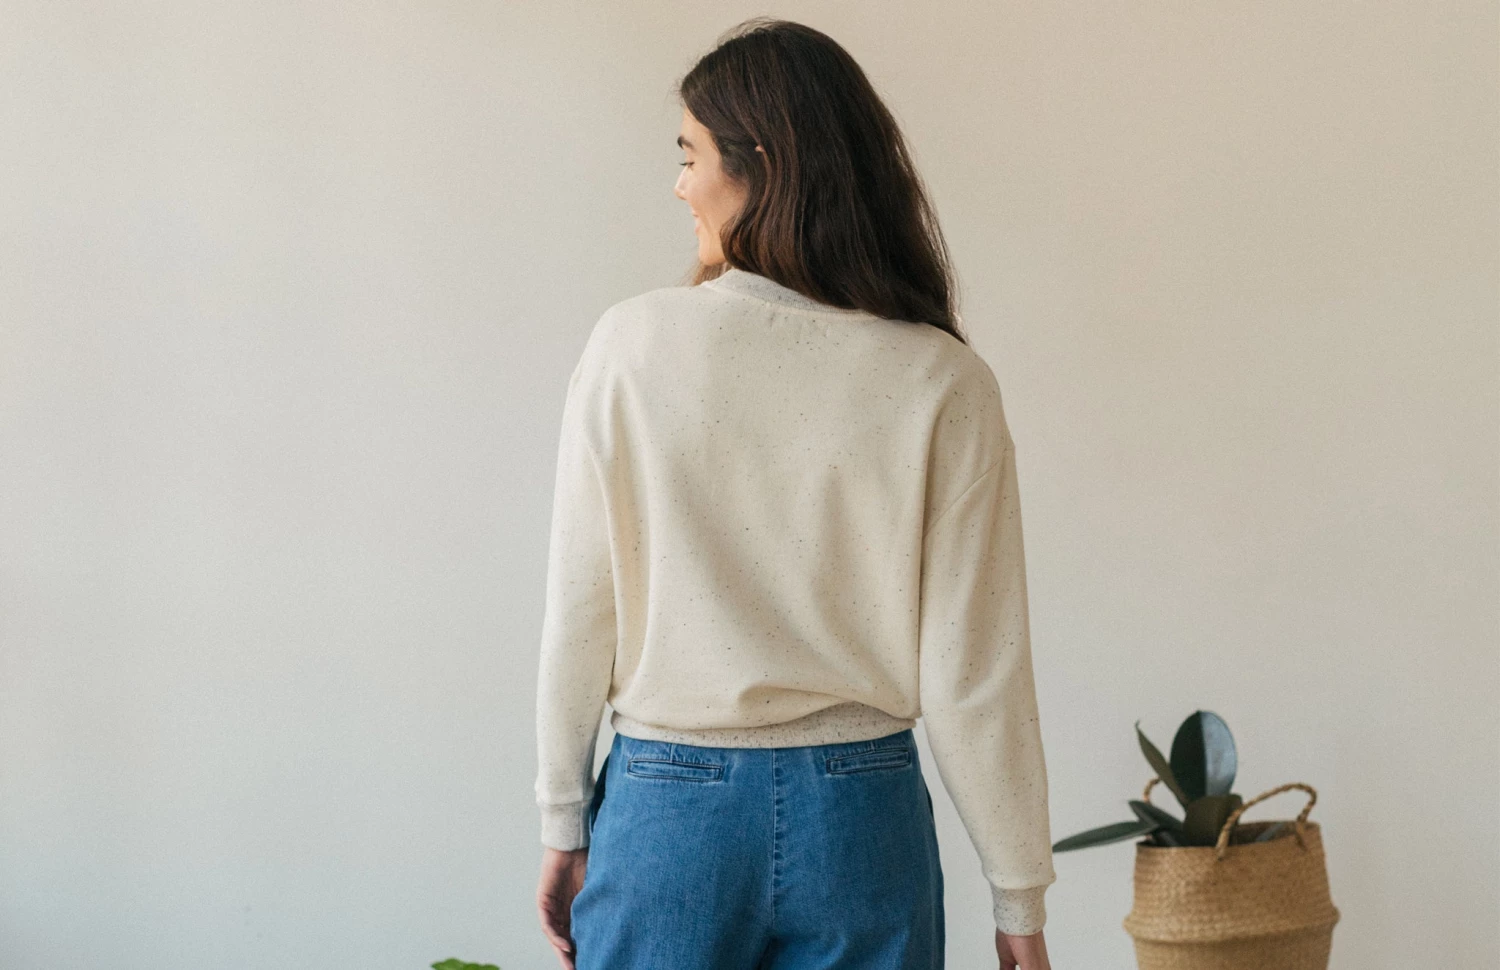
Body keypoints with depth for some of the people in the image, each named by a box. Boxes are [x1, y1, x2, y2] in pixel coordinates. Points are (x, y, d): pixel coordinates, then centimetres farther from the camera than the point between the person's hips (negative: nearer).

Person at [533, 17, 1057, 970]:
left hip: (669, 808, -1)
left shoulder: (635, 346, -9)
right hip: (862, 816, 1)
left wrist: (565, 823, 7)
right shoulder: (943, 382, -8)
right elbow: (974, 669, -7)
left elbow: (581, 616, -5)